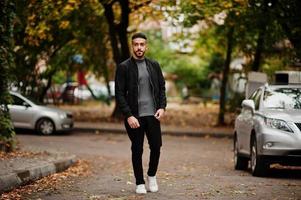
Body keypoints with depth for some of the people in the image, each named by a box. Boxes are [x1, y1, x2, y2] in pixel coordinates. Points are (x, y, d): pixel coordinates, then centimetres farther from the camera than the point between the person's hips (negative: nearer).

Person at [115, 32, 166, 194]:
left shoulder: (154, 65, 8)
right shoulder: (123, 67, -4)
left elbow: (162, 87, 12)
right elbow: (119, 94, -7)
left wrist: (162, 107, -3)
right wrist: (128, 116, -15)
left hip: (152, 115, 3)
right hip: (134, 116, -3)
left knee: (156, 147, 2)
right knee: (137, 150, 5)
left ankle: (152, 176, 26)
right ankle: (140, 183, 17)